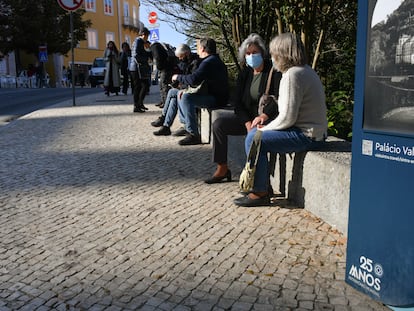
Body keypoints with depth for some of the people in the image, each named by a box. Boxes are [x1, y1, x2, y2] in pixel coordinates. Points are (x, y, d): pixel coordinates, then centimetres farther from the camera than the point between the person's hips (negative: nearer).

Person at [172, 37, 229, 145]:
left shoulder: (209, 62, -16)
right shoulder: (214, 60, 19)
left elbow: (194, 79, -27)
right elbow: (198, 80, 23)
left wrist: (178, 77, -8)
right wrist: (186, 90, 9)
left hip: (216, 99, -11)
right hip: (214, 96, 11)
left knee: (186, 98, -26)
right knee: (182, 95, 14)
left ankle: (194, 135, -28)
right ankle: (187, 127, 12)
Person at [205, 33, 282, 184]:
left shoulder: (273, 71, -9)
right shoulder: (245, 73, 9)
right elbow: (237, 101, 4)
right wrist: (247, 122, -11)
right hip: (246, 117, 6)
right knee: (218, 124, -9)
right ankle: (222, 169, -1)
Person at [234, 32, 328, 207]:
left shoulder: (292, 75, -19)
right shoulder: (304, 70, 15)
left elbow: (287, 118, -23)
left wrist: (266, 128, -7)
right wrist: (267, 117, 8)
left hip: (306, 135, -11)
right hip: (308, 129, 11)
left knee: (254, 139, -14)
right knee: (256, 130, 15)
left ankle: (260, 193, -5)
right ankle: (255, 180, 21)